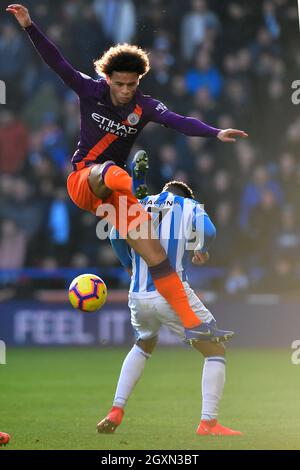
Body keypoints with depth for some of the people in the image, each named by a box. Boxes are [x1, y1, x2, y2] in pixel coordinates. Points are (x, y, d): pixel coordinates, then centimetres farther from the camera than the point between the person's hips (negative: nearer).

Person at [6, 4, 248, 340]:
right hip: (81, 182, -2)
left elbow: (178, 121, -23)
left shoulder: (144, 107, -6)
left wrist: (215, 133, -41)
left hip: (111, 193, 2)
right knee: (108, 171, -39)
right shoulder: (91, 91, -6)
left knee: (154, 253, -11)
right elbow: (57, 62, -13)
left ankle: (191, 322, -11)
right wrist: (29, 27, -24)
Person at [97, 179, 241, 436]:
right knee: (216, 350, 7)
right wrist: (202, 250, 10)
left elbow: (116, 235, 1)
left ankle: (116, 412, 21)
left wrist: (130, 266, 16)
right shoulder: (190, 206, 8)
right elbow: (208, 232, -12)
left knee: (144, 346, 32)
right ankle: (208, 423, -5)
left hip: (139, 297, 5)